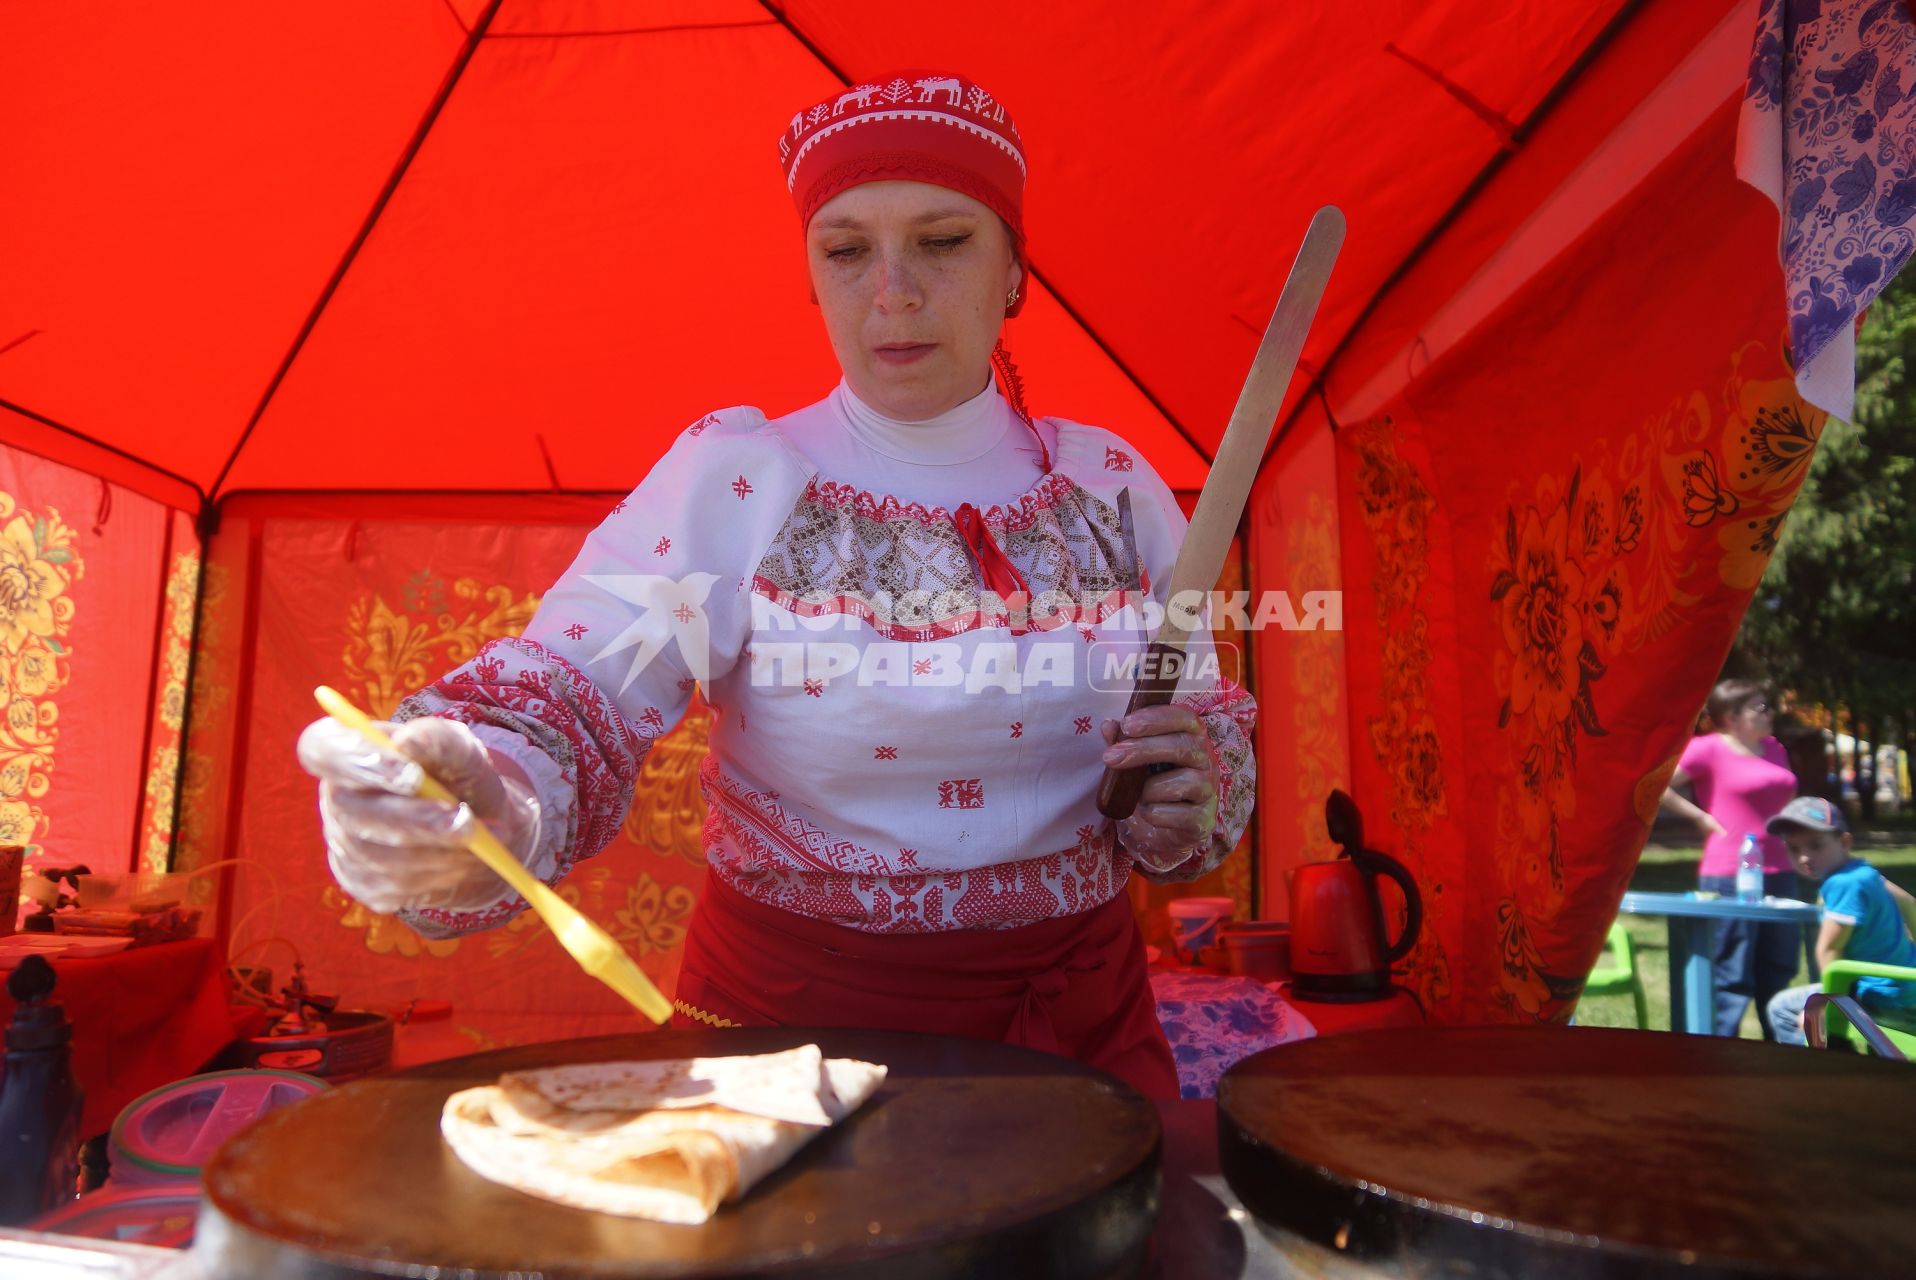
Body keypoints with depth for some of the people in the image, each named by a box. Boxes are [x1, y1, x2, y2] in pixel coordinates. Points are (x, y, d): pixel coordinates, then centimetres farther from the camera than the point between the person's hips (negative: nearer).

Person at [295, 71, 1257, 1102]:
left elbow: (1208, 716, 8)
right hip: (791, 1016, -2)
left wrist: (1194, 794, -14)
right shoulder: (732, 477, -9)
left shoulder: (1114, 486, 0)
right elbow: (574, 687, -20)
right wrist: (482, 800, -41)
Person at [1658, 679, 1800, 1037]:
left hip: (1780, 875, 8)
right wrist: (1702, 818, -14)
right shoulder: (1708, 749, -9)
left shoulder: (1775, 749, 14)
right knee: (1733, 979, -5)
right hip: (1731, 878, -8)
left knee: (1778, 974, 17)